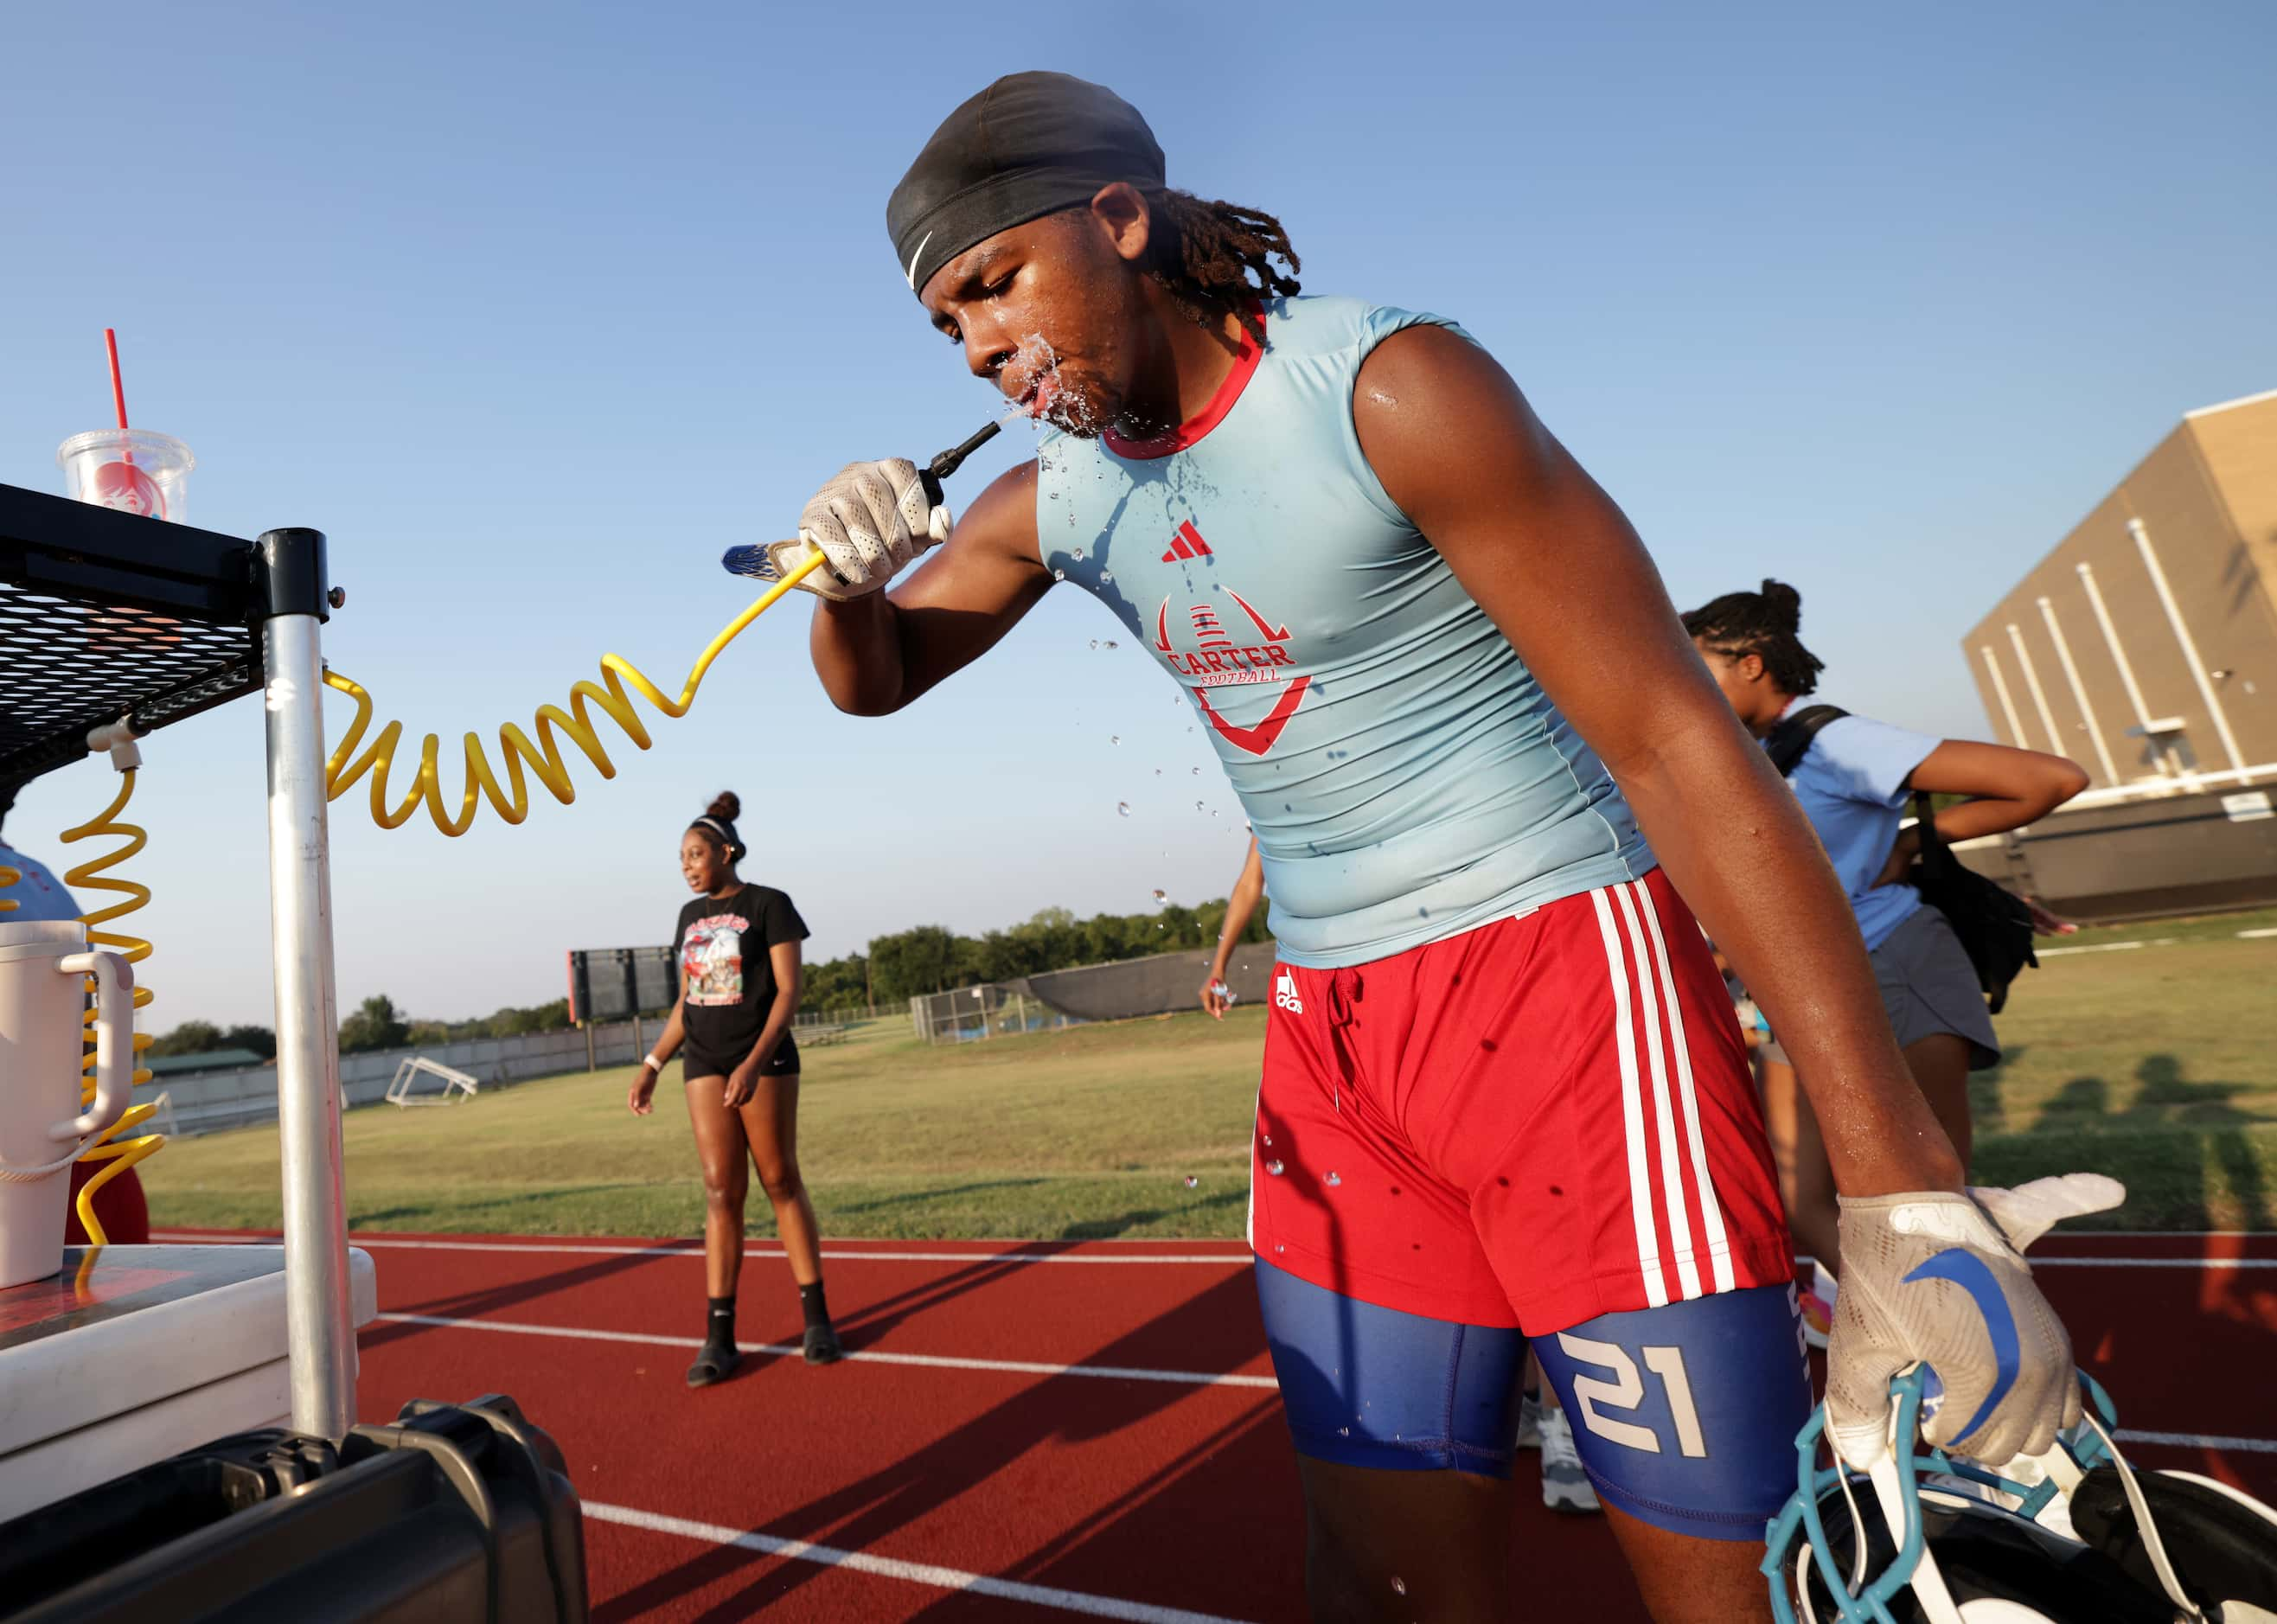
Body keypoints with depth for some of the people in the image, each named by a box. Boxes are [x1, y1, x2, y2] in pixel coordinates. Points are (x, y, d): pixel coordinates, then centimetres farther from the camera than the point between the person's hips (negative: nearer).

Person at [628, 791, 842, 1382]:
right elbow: (686, 1002, 17)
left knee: (781, 1182, 2)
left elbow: (788, 990, -12)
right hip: (704, 1064, 4)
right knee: (721, 1190, 1)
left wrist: (753, 1063, -22)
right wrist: (651, 1066, 9)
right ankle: (720, 1338, 6)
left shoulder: (769, 905, -6)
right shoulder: (690, 916, 12)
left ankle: (817, 1319, 15)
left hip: (765, 1060, -4)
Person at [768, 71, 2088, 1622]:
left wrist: (1907, 1189, -18)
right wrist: (847, 575, -8)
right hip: (1330, 1040, 5)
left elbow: (1673, 737, -15)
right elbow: (871, 681, 18)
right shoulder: (1053, 500, 7)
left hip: (1568, 968, -4)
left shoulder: (1387, 385, -13)